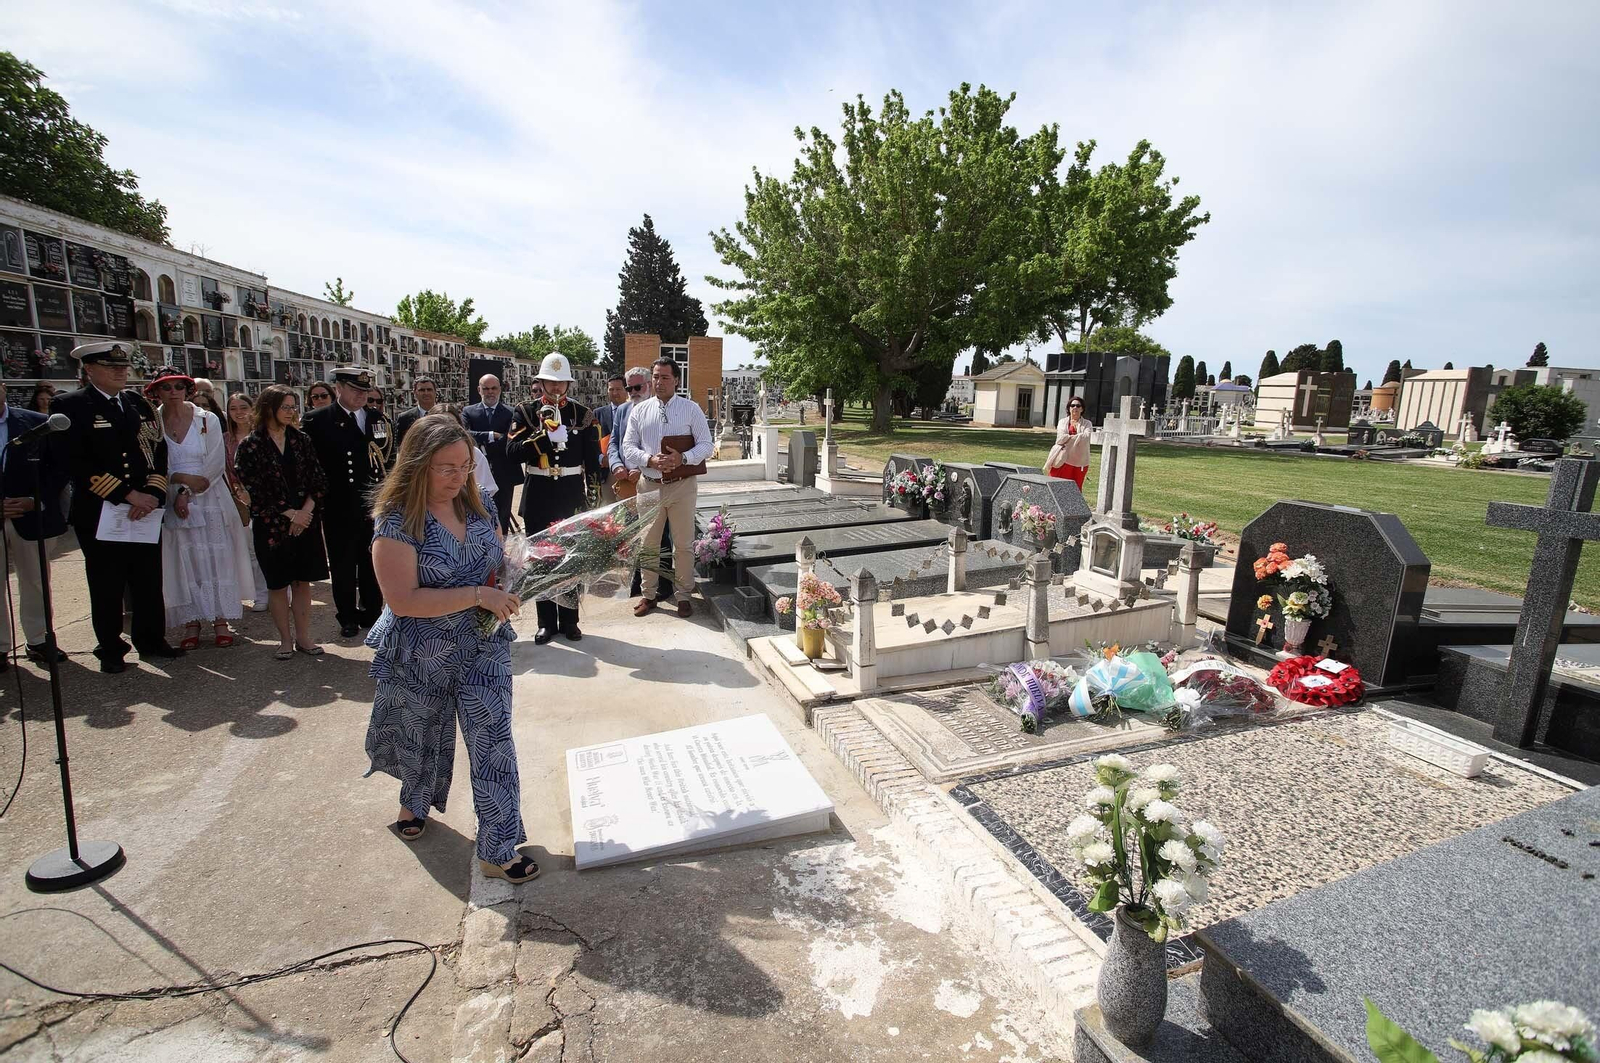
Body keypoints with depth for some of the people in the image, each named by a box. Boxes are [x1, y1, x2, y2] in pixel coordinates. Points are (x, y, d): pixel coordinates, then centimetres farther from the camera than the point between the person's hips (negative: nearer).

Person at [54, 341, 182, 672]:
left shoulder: (139, 403, 10)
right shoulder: (70, 405, -3)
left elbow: (159, 450, 7)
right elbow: (77, 463, -11)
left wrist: (153, 493, -7)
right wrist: (128, 494, -16)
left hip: (145, 510, 3)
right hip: (99, 513, -3)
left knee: (149, 582, 9)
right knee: (107, 588, 7)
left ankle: (151, 642, 21)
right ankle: (111, 650, 20)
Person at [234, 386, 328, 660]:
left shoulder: (301, 440, 6)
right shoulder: (251, 445, -4)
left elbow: (319, 480, 4)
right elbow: (252, 488, -9)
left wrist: (306, 511, -9)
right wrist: (290, 514, -12)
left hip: (306, 521, 3)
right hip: (272, 525, -3)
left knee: (302, 581, 7)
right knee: (278, 584, 7)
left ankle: (303, 637, 16)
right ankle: (285, 639, 18)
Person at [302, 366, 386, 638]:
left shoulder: (377, 419, 6)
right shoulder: (317, 420, -3)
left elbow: (387, 458, 8)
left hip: (373, 505, 2)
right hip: (339, 509, -2)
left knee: (372, 564, 12)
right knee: (343, 566, 10)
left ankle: (371, 613, 26)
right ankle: (348, 617, 24)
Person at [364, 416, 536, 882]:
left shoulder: (480, 504, -3)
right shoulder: (398, 519, -18)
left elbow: (500, 562, 12)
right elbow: (403, 600, -25)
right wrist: (477, 595, -28)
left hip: (484, 648, 3)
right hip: (421, 657, -2)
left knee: (493, 745, -1)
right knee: (422, 738, 23)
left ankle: (498, 851, 13)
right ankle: (414, 800, 56)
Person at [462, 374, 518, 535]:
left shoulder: (511, 413, 1)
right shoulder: (469, 412, 6)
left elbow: (511, 442, -12)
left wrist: (483, 445, -13)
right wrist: (491, 436, -20)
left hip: (504, 477, -1)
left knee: (502, 521, 7)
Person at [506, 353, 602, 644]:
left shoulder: (582, 413, 4)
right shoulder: (525, 412, 3)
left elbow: (592, 458, 3)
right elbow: (513, 451, -9)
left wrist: (593, 494, -2)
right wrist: (545, 436, -21)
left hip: (572, 496, 0)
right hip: (538, 497, 0)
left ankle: (569, 620, 18)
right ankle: (546, 622, 18)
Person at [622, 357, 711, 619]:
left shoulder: (691, 409, 0)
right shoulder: (640, 411, 7)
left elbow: (706, 445, -2)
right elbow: (628, 446, 5)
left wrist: (683, 458, -19)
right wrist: (650, 460, -14)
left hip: (682, 486, -2)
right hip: (649, 486, 2)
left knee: (684, 544, 5)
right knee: (648, 543, 11)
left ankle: (683, 595, 19)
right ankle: (648, 594, 26)